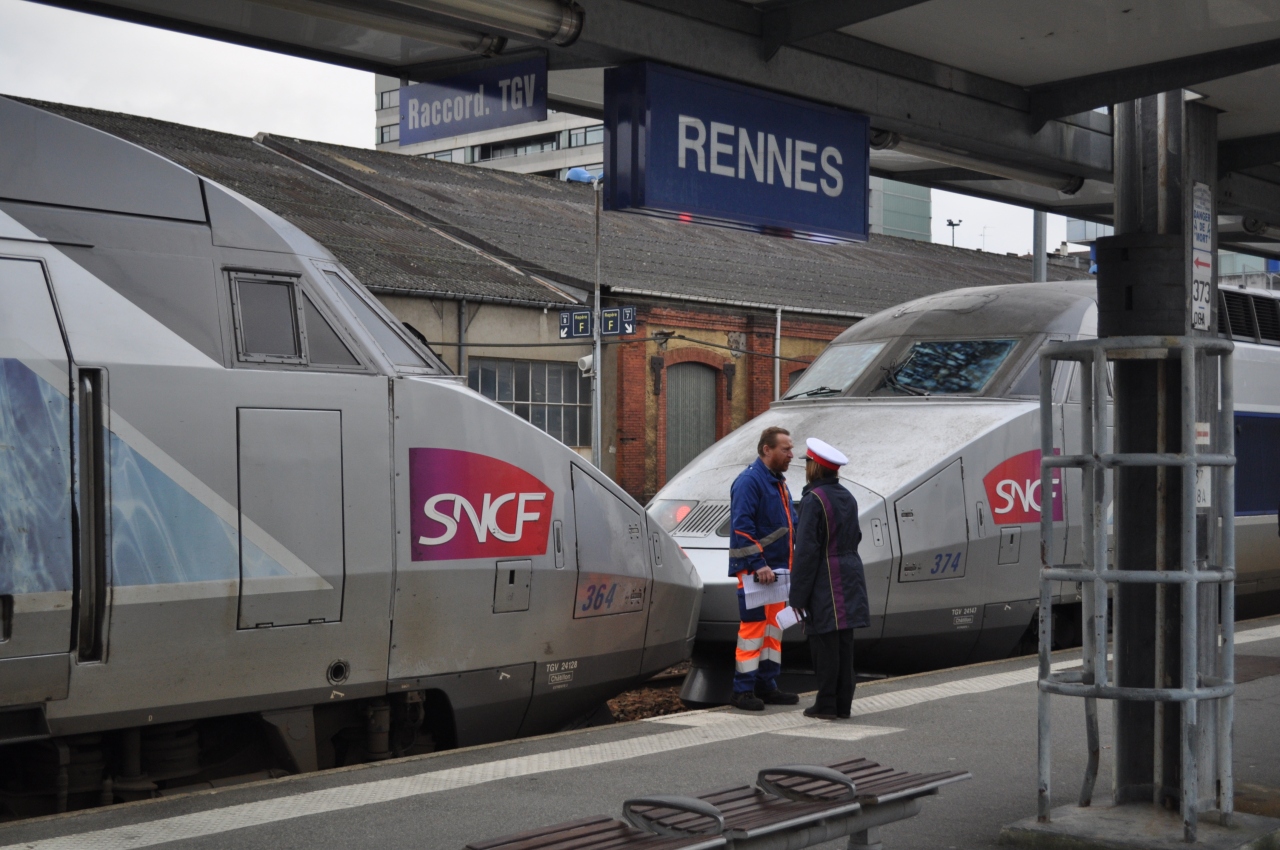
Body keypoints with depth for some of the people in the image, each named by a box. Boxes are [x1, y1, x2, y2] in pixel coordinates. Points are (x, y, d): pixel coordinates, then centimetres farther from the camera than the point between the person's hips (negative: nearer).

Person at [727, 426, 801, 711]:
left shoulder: (778, 482, 16)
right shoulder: (749, 481, -14)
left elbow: (791, 525, 23)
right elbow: (742, 527, -20)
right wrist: (759, 565, -23)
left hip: (777, 568, 9)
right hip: (754, 570, -9)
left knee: (773, 626, 12)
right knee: (753, 626, -7)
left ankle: (767, 686, 20)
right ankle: (743, 691, -2)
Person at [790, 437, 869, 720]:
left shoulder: (814, 499, -14)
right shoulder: (847, 498, 11)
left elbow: (806, 550, -16)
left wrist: (798, 594, -13)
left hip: (824, 585, -8)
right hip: (848, 579, 8)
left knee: (824, 644, -3)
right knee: (843, 643, 10)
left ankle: (826, 705, 1)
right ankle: (843, 703, 14)